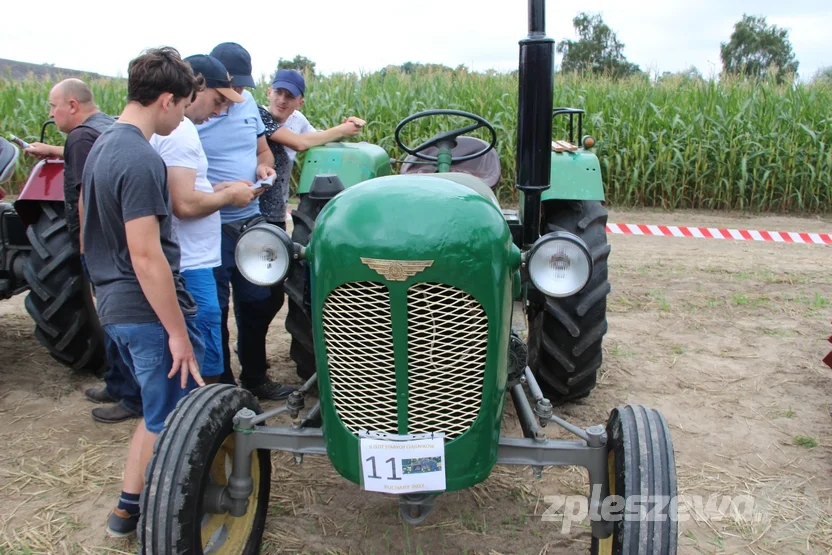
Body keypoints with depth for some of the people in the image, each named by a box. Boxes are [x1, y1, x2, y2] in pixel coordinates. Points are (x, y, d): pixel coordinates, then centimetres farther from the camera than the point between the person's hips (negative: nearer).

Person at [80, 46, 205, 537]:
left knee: (159, 412, 22)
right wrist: (178, 331, -19)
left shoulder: (103, 147, 10)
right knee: (170, 422, 5)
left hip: (116, 307, 10)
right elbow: (146, 256, -24)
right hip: (150, 312, -10)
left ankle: (130, 508, 32)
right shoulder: (141, 160, -20)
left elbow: (93, 233, 18)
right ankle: (138, 513, 19)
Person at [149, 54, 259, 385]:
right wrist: (229, 196, -10)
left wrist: (223, 187, 10)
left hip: (186, 261, 11)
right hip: (190, 267, -11)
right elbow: (184, 204, -26)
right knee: (204, 368, -1)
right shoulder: (180, 131, -17)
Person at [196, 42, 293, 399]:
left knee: (257, 303, 16)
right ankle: (223, 385, 22)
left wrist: (264, 166, -5)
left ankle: (255, 377, 35)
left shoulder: (247, 102, 7)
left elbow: (263, 150, 18)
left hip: (251, 222, 7)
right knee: (215, 310, 5)